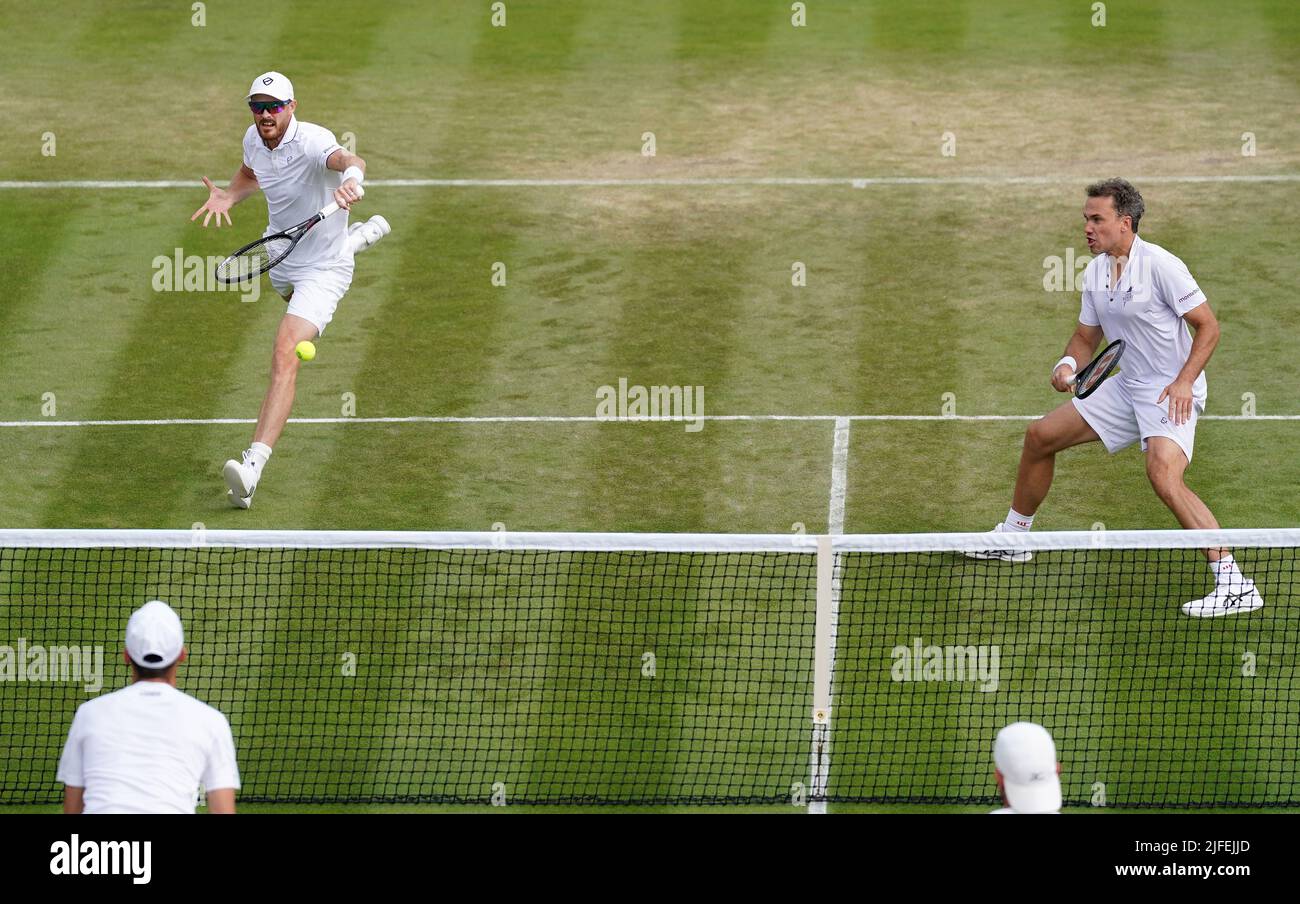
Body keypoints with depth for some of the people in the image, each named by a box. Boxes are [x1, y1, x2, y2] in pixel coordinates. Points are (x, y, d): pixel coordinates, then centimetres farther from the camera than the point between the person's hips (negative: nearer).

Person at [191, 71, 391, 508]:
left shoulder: (312, 142, -32)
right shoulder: (253, 139, -10)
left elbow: (346, 159, -55)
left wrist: (351, 177, -79)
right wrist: (229, 195, -7)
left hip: (321, 271, -8)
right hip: (281, 260, 9)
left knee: (285, 357, -27)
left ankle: (252, 467, -39)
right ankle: (359, 236, 73)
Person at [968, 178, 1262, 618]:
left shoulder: (1159, 265, -19)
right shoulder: (1095, 273, 5)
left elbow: (1208, 326, -15)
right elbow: (1086, 337, 16)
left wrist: (1183, 382, -25)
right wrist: (1068, 364, -7)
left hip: (1172, 392, -9)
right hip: (1125, 386, 9)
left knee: (1164, 475, -32)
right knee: (1040, 436, 15)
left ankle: (1234, 583, -32)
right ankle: (1013, 537, 36)